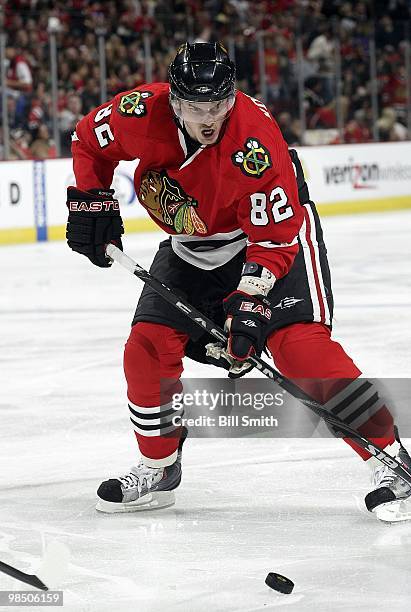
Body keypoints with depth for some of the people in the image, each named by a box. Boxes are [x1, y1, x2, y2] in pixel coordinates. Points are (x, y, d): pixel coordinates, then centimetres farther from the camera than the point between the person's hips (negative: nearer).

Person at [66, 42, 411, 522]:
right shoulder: (142, 113, -22)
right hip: (191, 246, 6)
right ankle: (158, 471, 18)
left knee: (301, 345, -22)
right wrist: (90, 202, -6)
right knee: (147, 347, -2)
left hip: (277, 226, -5)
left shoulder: (257, 144, -34)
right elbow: (89, 141, 1)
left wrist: (249, 302, -36)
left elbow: (275, 240, -29)